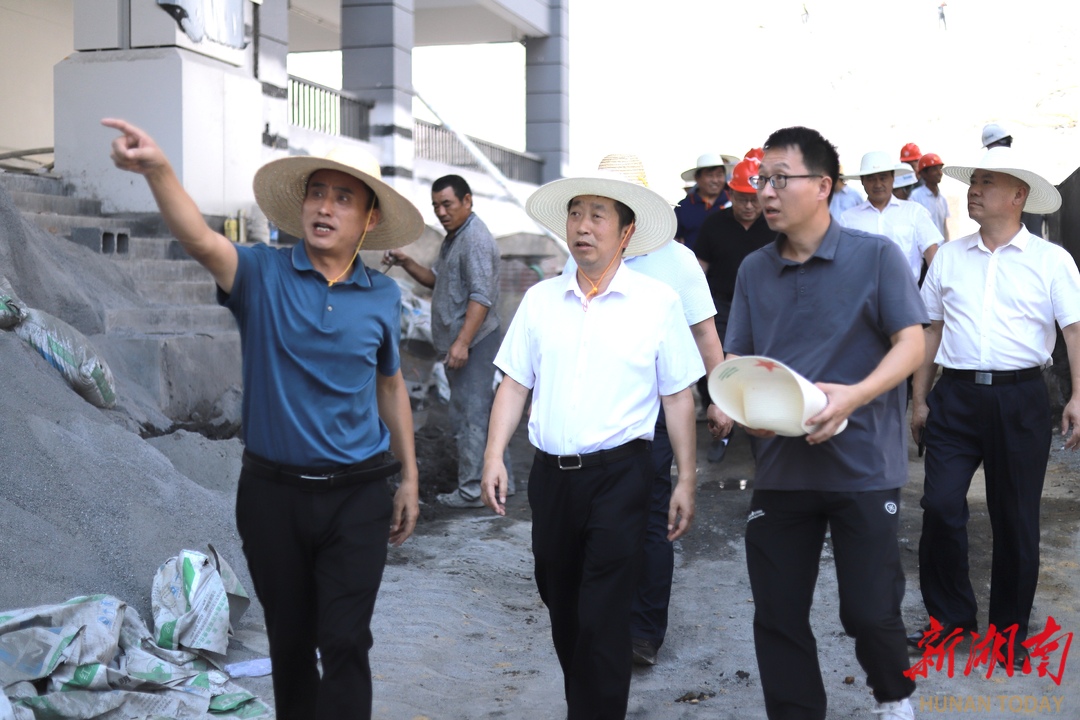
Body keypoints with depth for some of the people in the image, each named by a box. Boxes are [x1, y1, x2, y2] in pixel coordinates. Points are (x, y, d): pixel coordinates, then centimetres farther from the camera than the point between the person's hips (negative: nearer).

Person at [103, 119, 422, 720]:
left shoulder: (383, 296, 1)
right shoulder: (263, 275, -6)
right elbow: (201, 240, -27)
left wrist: (410, 478, 14)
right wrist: (158, 169, -45)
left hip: (357, 496, 0)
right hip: (272, 492, 0)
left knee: (345, 643, -3)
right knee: (289, 641, 15)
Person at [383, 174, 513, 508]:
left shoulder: (475, 239, -15)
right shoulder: (454, 238, 18)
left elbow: (481, 296, -22)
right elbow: (435, 279, 24)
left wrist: (462, 342, -26)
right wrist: (405, 262, 7)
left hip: (471, 342, -11)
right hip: (457, 342, 11)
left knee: (469, 415, -7)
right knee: (481, 412, 15)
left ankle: (472, 490, -2)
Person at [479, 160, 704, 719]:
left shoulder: (657, 302, -2)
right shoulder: (540, 299, 7)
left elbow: (678, 398, 0)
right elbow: (515, 383, 10)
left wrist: (686, 480, -1)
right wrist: (494, 454, -1)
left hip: (618, 474, -4)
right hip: (550, 474, 4)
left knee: (601, 619, -6)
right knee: (561, 610, 15)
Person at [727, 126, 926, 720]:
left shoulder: (876, 256, -5)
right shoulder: (754, 270, 8)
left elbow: (911, 344, -8)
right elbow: (735, 359, 10)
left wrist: (854, 396, -24)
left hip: (862, 464, -4)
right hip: (780, 465, 4)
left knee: (869, 609, 2)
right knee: (777, 616, 6)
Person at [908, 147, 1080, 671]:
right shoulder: (949, 257, 8)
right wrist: (919, 400, 9)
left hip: (1020, 398, -2)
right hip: (956, 395, 2)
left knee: (1015, 518, 8)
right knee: (940, 506, -4)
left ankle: (1011, 628, 24)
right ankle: (949, 615, 15)